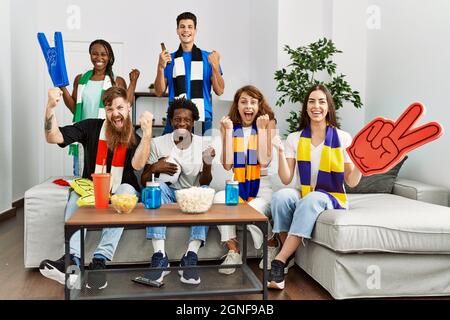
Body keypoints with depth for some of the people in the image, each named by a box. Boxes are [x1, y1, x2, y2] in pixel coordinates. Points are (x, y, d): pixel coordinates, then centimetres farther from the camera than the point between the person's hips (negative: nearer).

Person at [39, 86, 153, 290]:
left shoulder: (136, 137, -1)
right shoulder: (91, 127, 2)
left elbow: (137, 164, -21)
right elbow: (53, 137, -6)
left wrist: (147, 131, -31)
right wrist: (51, 106, -21)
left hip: (122, 193, -1)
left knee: (127, 189, -33)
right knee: (78, 193, -29)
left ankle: (101, 259, -44)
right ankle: (73, 259, -47)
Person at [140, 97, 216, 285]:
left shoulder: (202, 144, 2)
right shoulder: (158, 143, 0)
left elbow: (204, 183, -3)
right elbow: (143, 182, 1)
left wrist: (207, 165, -24)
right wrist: (154, 168, -21)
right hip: (167, 195, 0)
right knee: (158, 184, -32)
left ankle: (190, 257, -35)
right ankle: (160, 256, -35)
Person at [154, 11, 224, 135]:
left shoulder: (208, 57, 6)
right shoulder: (169, 59, 11)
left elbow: (219, 91, 1)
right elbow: (159, 92, 5)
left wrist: (215, 66, -13)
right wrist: (161, 67, -9)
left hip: (203, 120, -1)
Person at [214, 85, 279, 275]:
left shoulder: (267, 124, 2)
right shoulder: (230, 126, 6)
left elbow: (264, 161, -10)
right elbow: (227, 164, -5)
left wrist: (262, 128, -11)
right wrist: (228, 131, -9)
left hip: (262, 186, -2)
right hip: (237, 186, 2)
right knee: (219, 199, -29)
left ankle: (272, 246, 1)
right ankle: (233, 252, -16)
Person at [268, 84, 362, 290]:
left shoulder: (343, 138, -1)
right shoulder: (294, 138, 3)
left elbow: (351, 182, -1)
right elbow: (286, 180, -5)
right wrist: (280, 151, -17)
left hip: (331, 199, -2)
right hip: (302, 196, 2)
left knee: (312, 199, -37)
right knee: (281, 195, -32)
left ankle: (279, 261, -33)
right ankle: (288, 254, -19)